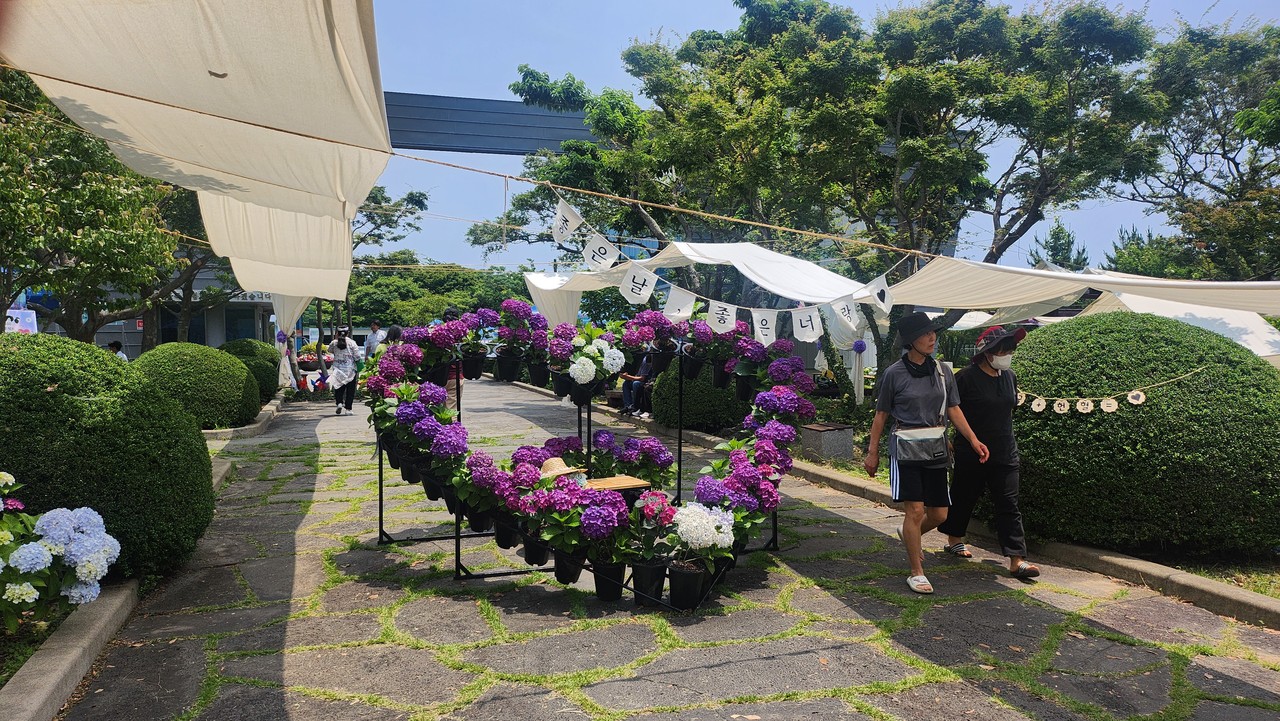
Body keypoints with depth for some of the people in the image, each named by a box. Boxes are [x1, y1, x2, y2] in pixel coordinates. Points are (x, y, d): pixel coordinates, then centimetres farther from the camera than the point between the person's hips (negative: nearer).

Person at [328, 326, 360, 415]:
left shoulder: (334, 343, -2)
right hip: (350, 369, -2)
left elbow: (330, 351, 18)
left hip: (338, 368, 2)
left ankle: (339, 402, -7)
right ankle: (348, 408, 3)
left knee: (339, 388, 14)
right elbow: (357, 355, -8)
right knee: (350, 389, 4)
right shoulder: (351, 342, -8)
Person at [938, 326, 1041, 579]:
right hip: (971, 452, -5)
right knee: (963, 497, 11)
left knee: (1009, 505, 0)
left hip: (1005, 452, 5)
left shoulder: (1010, 376, 7)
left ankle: (1017, 560, -2)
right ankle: (954, 540, 33)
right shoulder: (966, 377, -12)